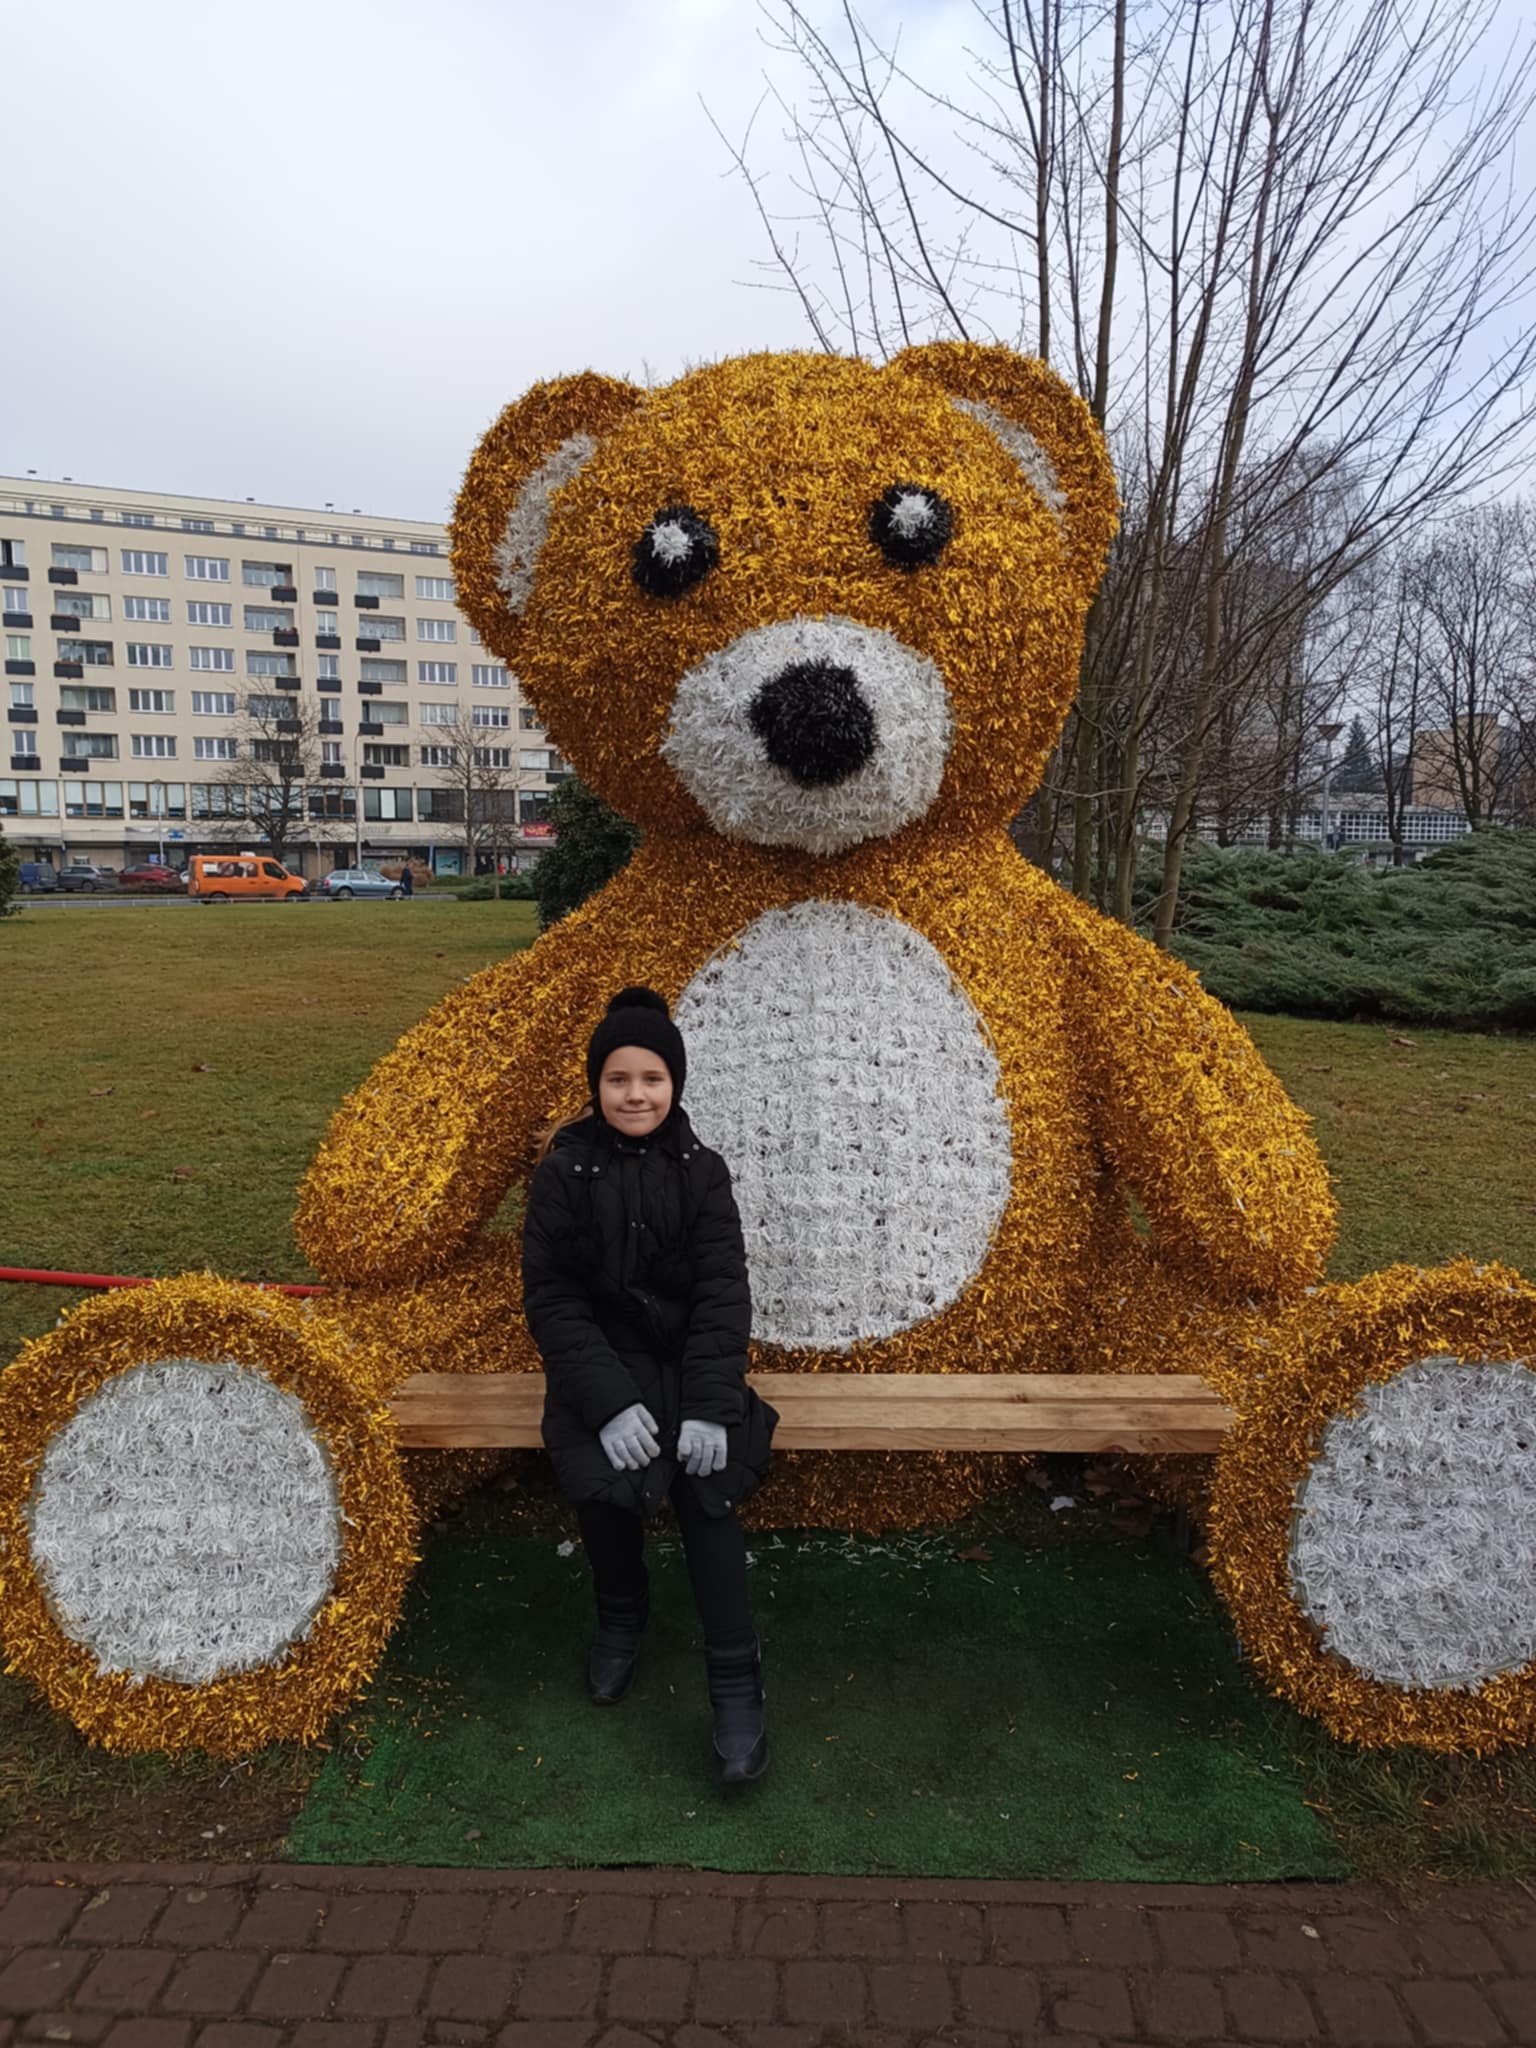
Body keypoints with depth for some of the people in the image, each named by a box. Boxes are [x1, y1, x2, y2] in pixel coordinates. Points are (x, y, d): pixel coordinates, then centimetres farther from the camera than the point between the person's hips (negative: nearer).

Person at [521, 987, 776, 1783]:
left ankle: (736, 1685, -6)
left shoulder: (700, 1171, -4)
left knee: (707, 1486, -20)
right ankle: (621, 1617, 10)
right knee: (600, 1480, -22)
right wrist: (607, 1399, -20)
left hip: (684, 1356, 1)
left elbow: (723, 1291, -7)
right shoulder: (564, 1172, -7)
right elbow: (549, 1296, -8)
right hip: (601, 1360, 0)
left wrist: (711, 1404, -19)